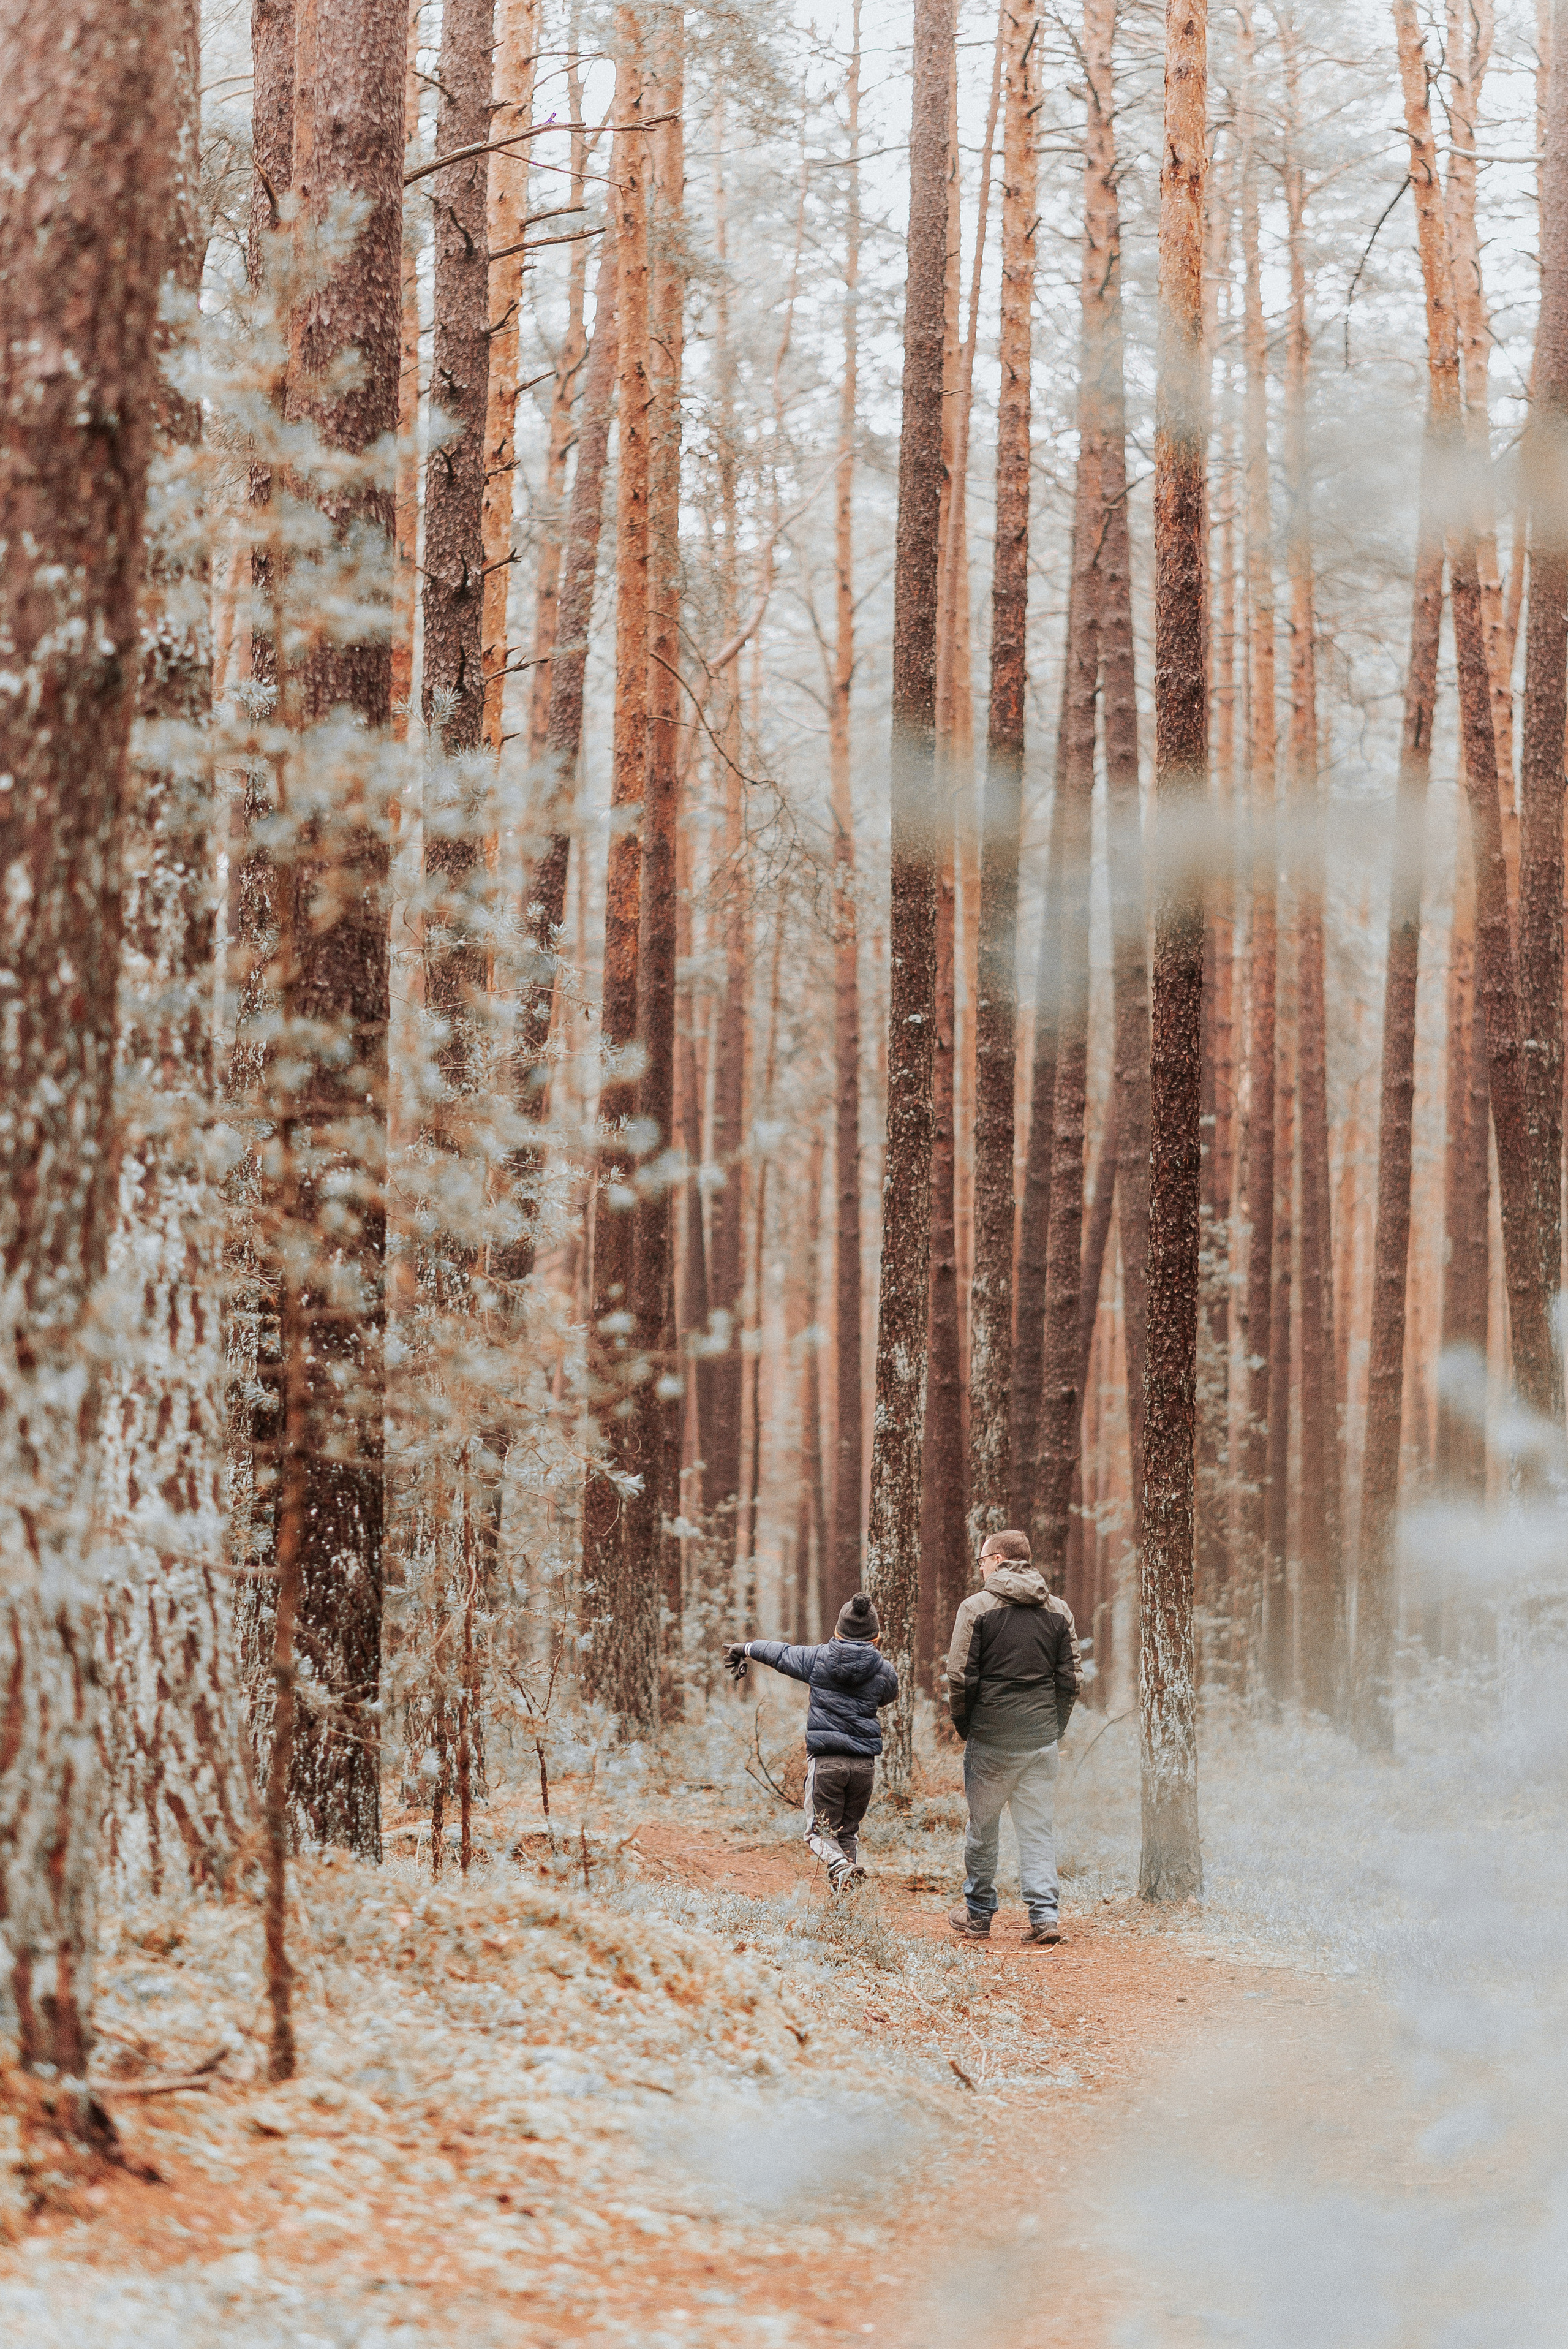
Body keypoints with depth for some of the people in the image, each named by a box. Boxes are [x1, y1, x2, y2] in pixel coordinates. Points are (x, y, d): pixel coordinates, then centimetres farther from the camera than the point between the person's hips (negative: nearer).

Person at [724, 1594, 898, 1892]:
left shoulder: (818, 1658, -2)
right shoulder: (884, 1671, 1)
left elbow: (780, 1653, 13)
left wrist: (746, 1649, 33)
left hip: (825, 1760, -2)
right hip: (865, 1762, 2)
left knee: (821, 1832, 5)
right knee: (849, 1830, 19)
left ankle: (839, 1866, -24)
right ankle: (854, 1869, -1)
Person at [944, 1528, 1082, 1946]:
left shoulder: (977, 1607, -6)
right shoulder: (1058, 1610, 7)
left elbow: (961, 1677, -8)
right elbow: (1071, 1678, 6)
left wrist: (963, 1725, 6)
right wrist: (1056, 1727, 14)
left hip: (991, 1738, -3)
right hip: (1042, 1738, 3)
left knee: (983, 1827, 9)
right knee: (1039, 1828, 6)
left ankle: (978, 1916, 17)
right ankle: (1045, 1915, -3)